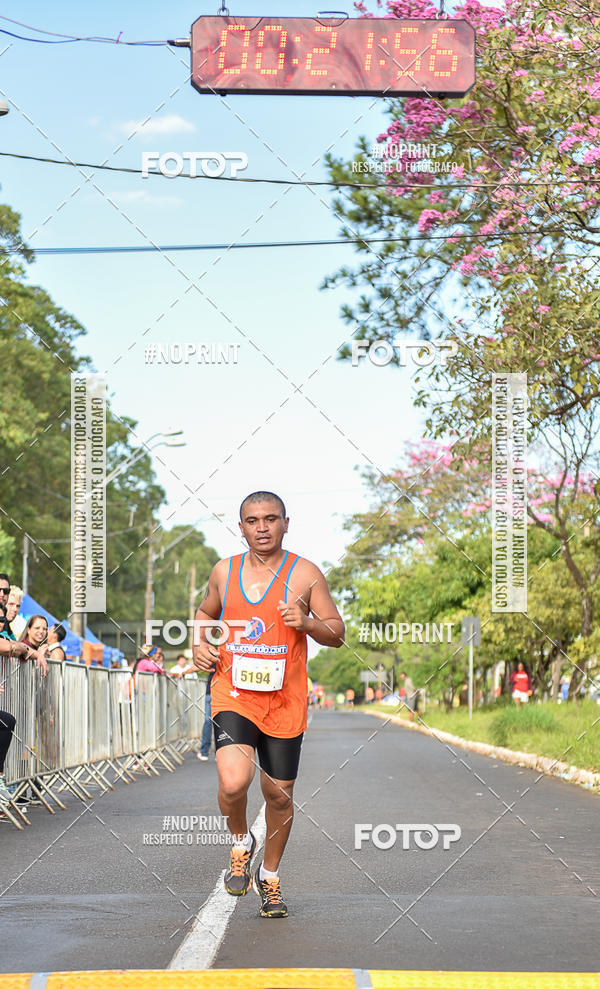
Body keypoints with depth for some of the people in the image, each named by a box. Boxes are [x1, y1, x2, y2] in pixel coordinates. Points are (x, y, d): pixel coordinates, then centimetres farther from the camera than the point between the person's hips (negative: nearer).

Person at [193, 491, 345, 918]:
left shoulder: (306, 574, -2)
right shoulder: (224, 571, 5)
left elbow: (337, 633, 2)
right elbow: (206, 612, 25)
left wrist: (306, 623, -18)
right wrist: (201, 643, 5)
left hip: (284, 702, 0)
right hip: (232, 693, 0)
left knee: (279, 795, 9)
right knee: (233, 783, -23)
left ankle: (270, 875, 34)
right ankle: (241, 841, 9)